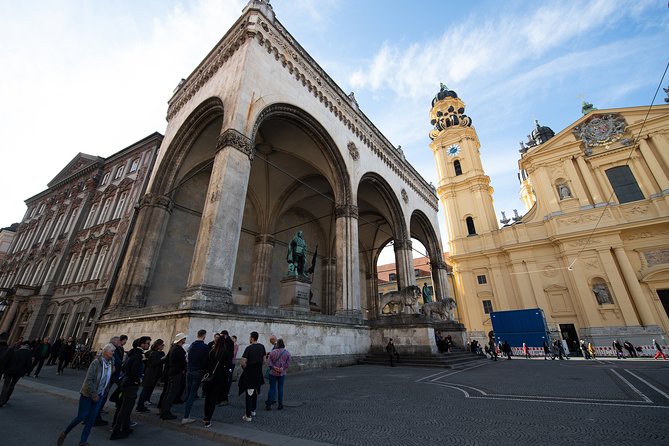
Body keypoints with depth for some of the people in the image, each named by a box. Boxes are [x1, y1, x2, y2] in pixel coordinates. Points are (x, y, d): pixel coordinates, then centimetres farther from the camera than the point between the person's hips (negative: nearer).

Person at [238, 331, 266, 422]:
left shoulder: (249, 348, -18)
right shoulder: (262, 347, 0)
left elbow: (243, 362, -21)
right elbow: (264, 359, 8)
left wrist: (245, 367, -1)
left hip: (249, 374, -6)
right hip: (259, 373, 6)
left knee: (249, 394, 4)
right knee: (255, 393, 22)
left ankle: (248, 416, 8)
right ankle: (253, 411, 34)